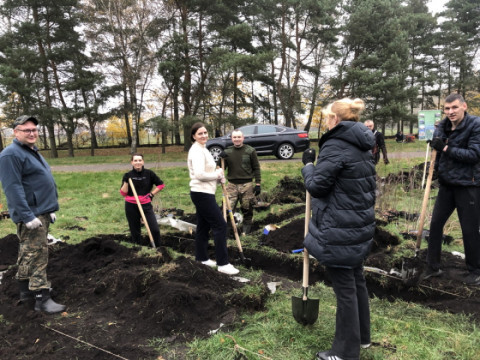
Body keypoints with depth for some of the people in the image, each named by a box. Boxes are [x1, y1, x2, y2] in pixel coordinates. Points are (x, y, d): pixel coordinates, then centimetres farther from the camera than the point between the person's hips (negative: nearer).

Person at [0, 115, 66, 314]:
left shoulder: (33, 152, 17)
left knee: (28, 254, 17)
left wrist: (50, 209, 20)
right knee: (37, 255, -7)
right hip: (31, 214, -10)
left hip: (42, 212, 10)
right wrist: (28, 216, -25)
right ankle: (42, 299, -2)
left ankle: (25, 290, 29)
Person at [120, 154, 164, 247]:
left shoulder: (149, 173, -1)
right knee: (135, 232, 9)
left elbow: (161, 184, 10)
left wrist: (152, 194, 2)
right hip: (131, 207, 0)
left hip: (146, 205, 0)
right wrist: (126, 181, -14)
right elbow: (123, 193, -4)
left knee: (155, 229, -7)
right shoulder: (128, 175, 0)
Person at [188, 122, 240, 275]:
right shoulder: (197, 151, -15)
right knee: (220, 225, -9)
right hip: (202, 193, -10)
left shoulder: (202, 149, 17)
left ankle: (202, 258, 27)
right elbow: (199, 174, -26)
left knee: (203, 226, 15)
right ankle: (223, 263, -5)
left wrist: (218, 177, 2)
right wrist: (217, 175, -12)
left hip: (203, 193, 10)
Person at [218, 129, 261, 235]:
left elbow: (256, 168, 2)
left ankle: (247, 228, 26)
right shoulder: (227, 151, 6)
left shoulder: (250, 151, 0)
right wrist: (221, 159, -12)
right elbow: (221, 168, 7)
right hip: (232, 184, 1)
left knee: (247, 209, 8)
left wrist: (258, 184, -2)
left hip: (246, 185, -1)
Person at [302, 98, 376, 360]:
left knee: (345, 289, 2)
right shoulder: (361, 146, 10)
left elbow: (316, 186, -15)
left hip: (339, 231, -9)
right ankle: (361, 336, 38)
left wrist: (308, 164, 1)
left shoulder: (335, 146, -18)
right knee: (357, 281, 21)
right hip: (359, 225, 9)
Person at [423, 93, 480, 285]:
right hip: (446, 184, 6)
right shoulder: (442, 127, 4)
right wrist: (437, 168, 3)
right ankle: (433, 267, 22)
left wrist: (445, 148, -24)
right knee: (435, 224, 8)